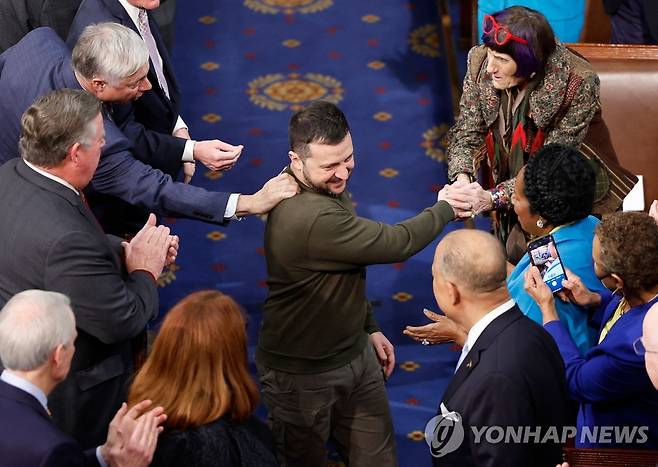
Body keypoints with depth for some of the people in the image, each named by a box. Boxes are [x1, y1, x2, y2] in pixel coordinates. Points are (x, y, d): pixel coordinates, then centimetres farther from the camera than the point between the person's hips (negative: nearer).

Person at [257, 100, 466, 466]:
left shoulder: (329, 185, -1)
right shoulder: (311, 218, -34)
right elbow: (396, 244, -27)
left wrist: (370, 327, 18)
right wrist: (445, 208, -11)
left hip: (355, 354, 8)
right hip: (303, 375, -8)